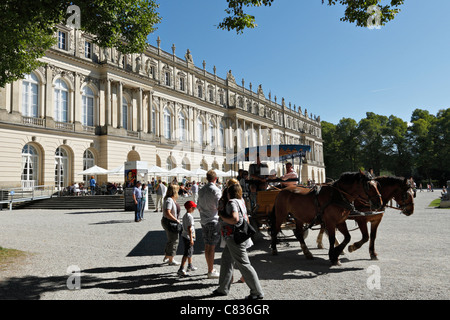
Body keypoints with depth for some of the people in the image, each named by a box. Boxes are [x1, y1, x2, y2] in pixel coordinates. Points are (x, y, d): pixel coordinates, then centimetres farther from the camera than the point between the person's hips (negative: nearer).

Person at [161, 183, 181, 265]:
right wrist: (176, 220, -23)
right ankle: (171, 260, 10)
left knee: (171, 240, 21)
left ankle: (166, 257, 32)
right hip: (169, 222, -11)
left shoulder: (171, 199, 11)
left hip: (168, 222, 11)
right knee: (174, 240, -1)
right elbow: (167, 213, -31)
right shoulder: (169, 200, -22)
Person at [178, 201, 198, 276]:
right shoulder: (190, 216, -18)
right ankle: (181, 269, -10)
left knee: (191, 251, 23)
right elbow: (189, 228, -21)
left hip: (184, 235, 10)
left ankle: (190, 266, 37)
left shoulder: (185, 215, 12)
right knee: (187, 253, -8)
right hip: (188, 237, -10)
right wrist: (191, 238, -20)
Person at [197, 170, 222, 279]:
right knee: (212, 247, -2)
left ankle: (210, 269, 25)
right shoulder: (216, 190, -13)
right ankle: (211, 272, 4)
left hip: (204, 221, 7)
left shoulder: (201, 190, 8)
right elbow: (219, 207, -16)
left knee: (207, 246, 13)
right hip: (213, 221, -7)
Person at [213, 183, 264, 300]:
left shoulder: (232, 202, -16)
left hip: (235, 238, -10)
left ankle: (257, 292, 6)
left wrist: (222, 216, -16)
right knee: (226, 261, 18)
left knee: (243, 265, -3)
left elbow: (235, 219, -30)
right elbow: (246, 219, 21)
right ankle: (223, 289, 30)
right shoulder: (241, 201, 12)